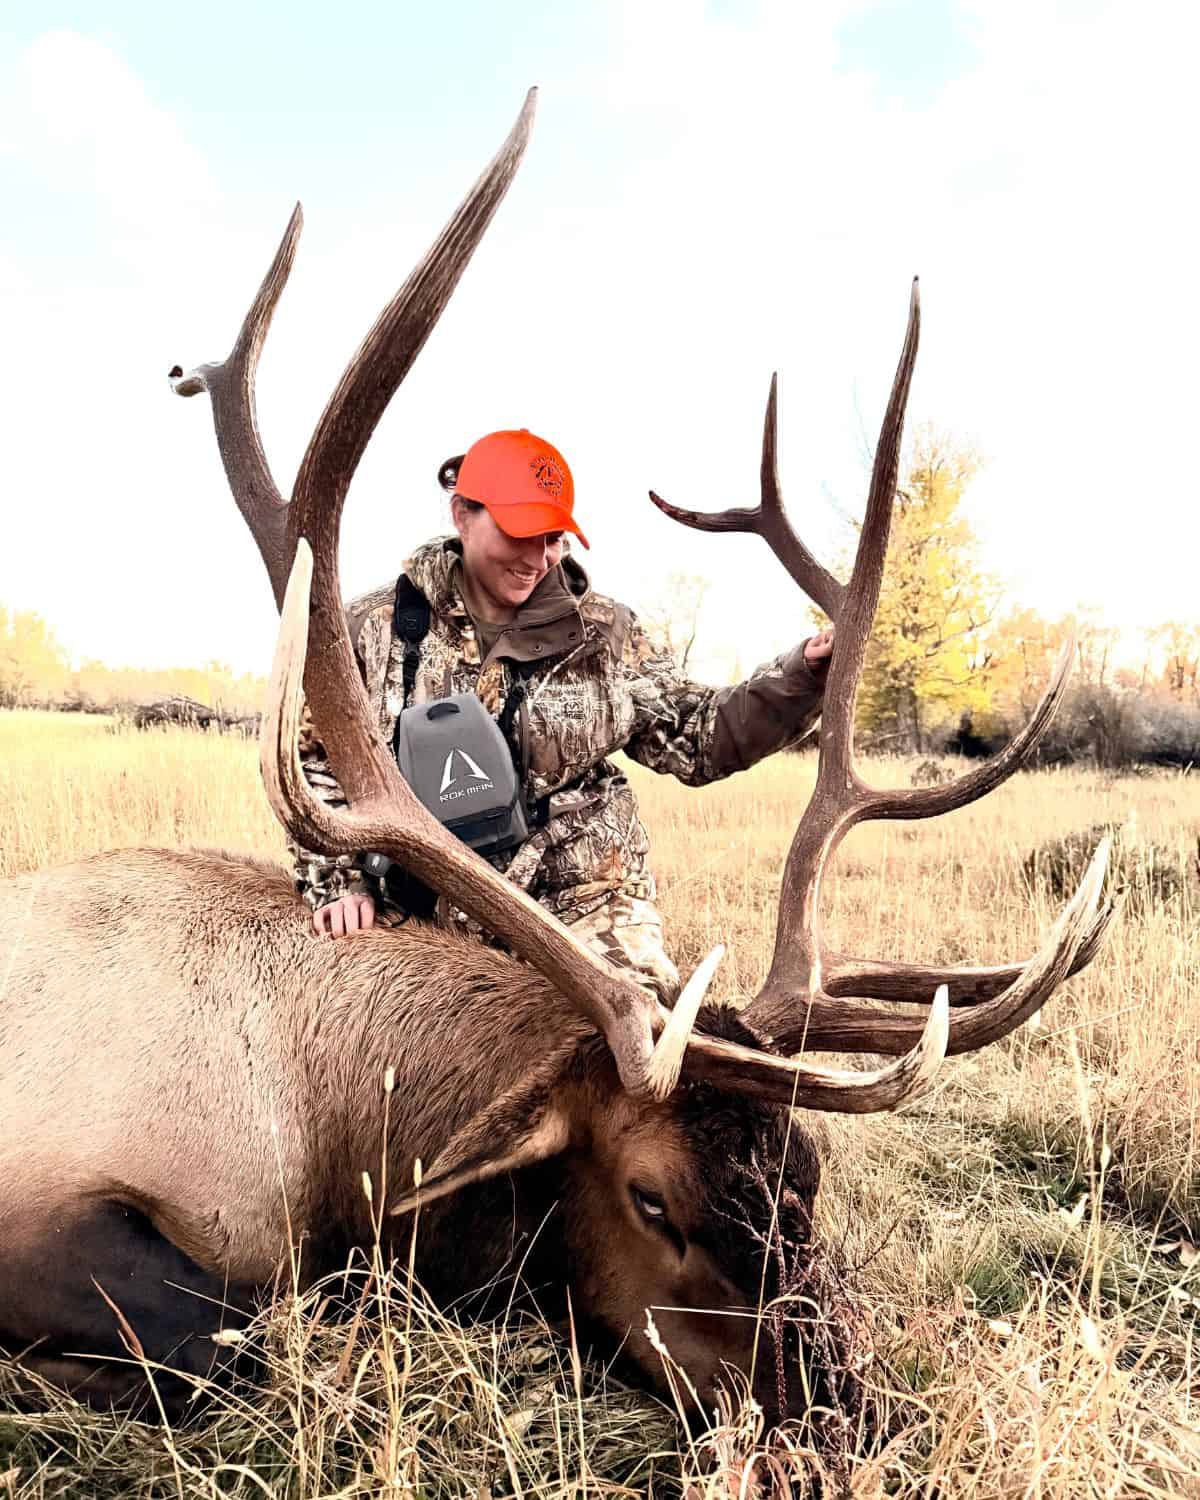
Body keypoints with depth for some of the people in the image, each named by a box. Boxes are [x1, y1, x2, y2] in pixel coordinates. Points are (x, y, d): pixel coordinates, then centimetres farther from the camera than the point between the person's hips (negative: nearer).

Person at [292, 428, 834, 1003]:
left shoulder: (603, 633, 3)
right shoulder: (377, 628, 1)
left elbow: (698, 739, 5)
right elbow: (313, 760, 7)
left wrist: (802, 674, -8)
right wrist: (338, 881, -3)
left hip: (587, 907, 1)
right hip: (428, 917, 0)